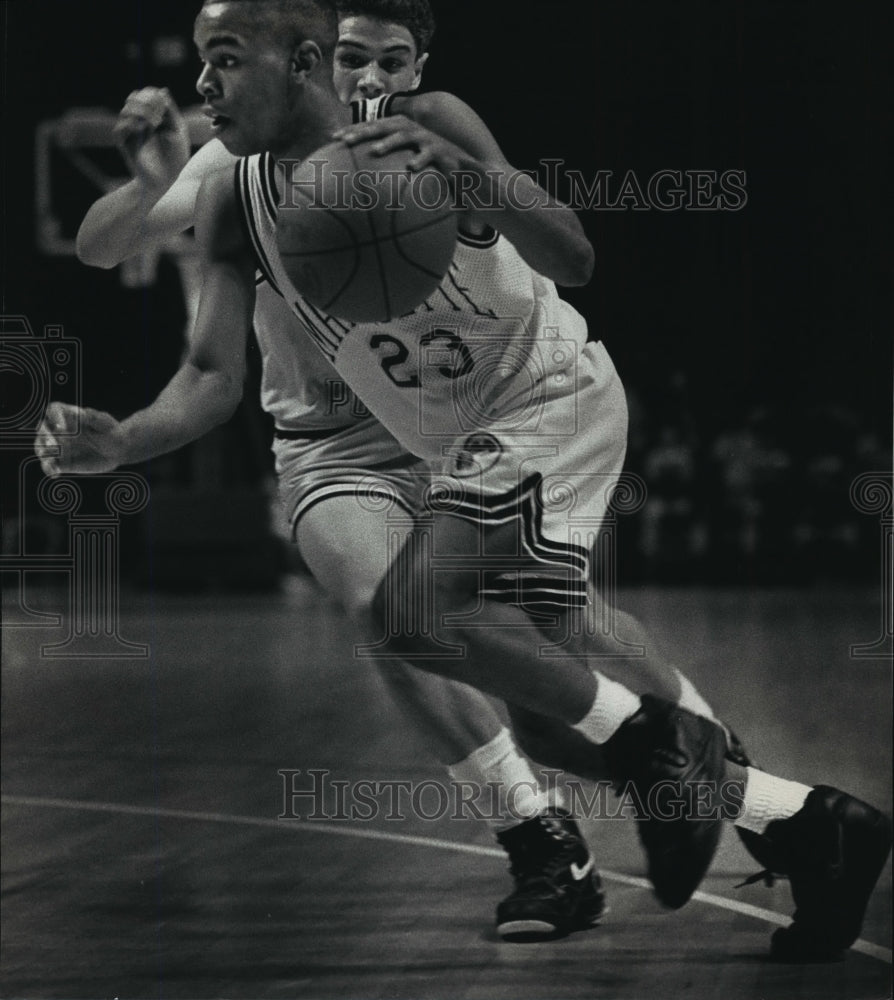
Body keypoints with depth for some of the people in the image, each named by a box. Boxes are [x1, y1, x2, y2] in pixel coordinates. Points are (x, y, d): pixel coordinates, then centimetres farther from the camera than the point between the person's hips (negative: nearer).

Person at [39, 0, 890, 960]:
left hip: (557, 395, -8)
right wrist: (119, 443, -29)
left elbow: (572, 260, -25)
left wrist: (472, 175, -44)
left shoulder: (423, 128, -20)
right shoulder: (234, 206, -5)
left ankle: (653, 742, -12)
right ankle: (811, 826, 22)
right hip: (472, 443, 8)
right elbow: (212, 377, -9)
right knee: (548, 712, 10)